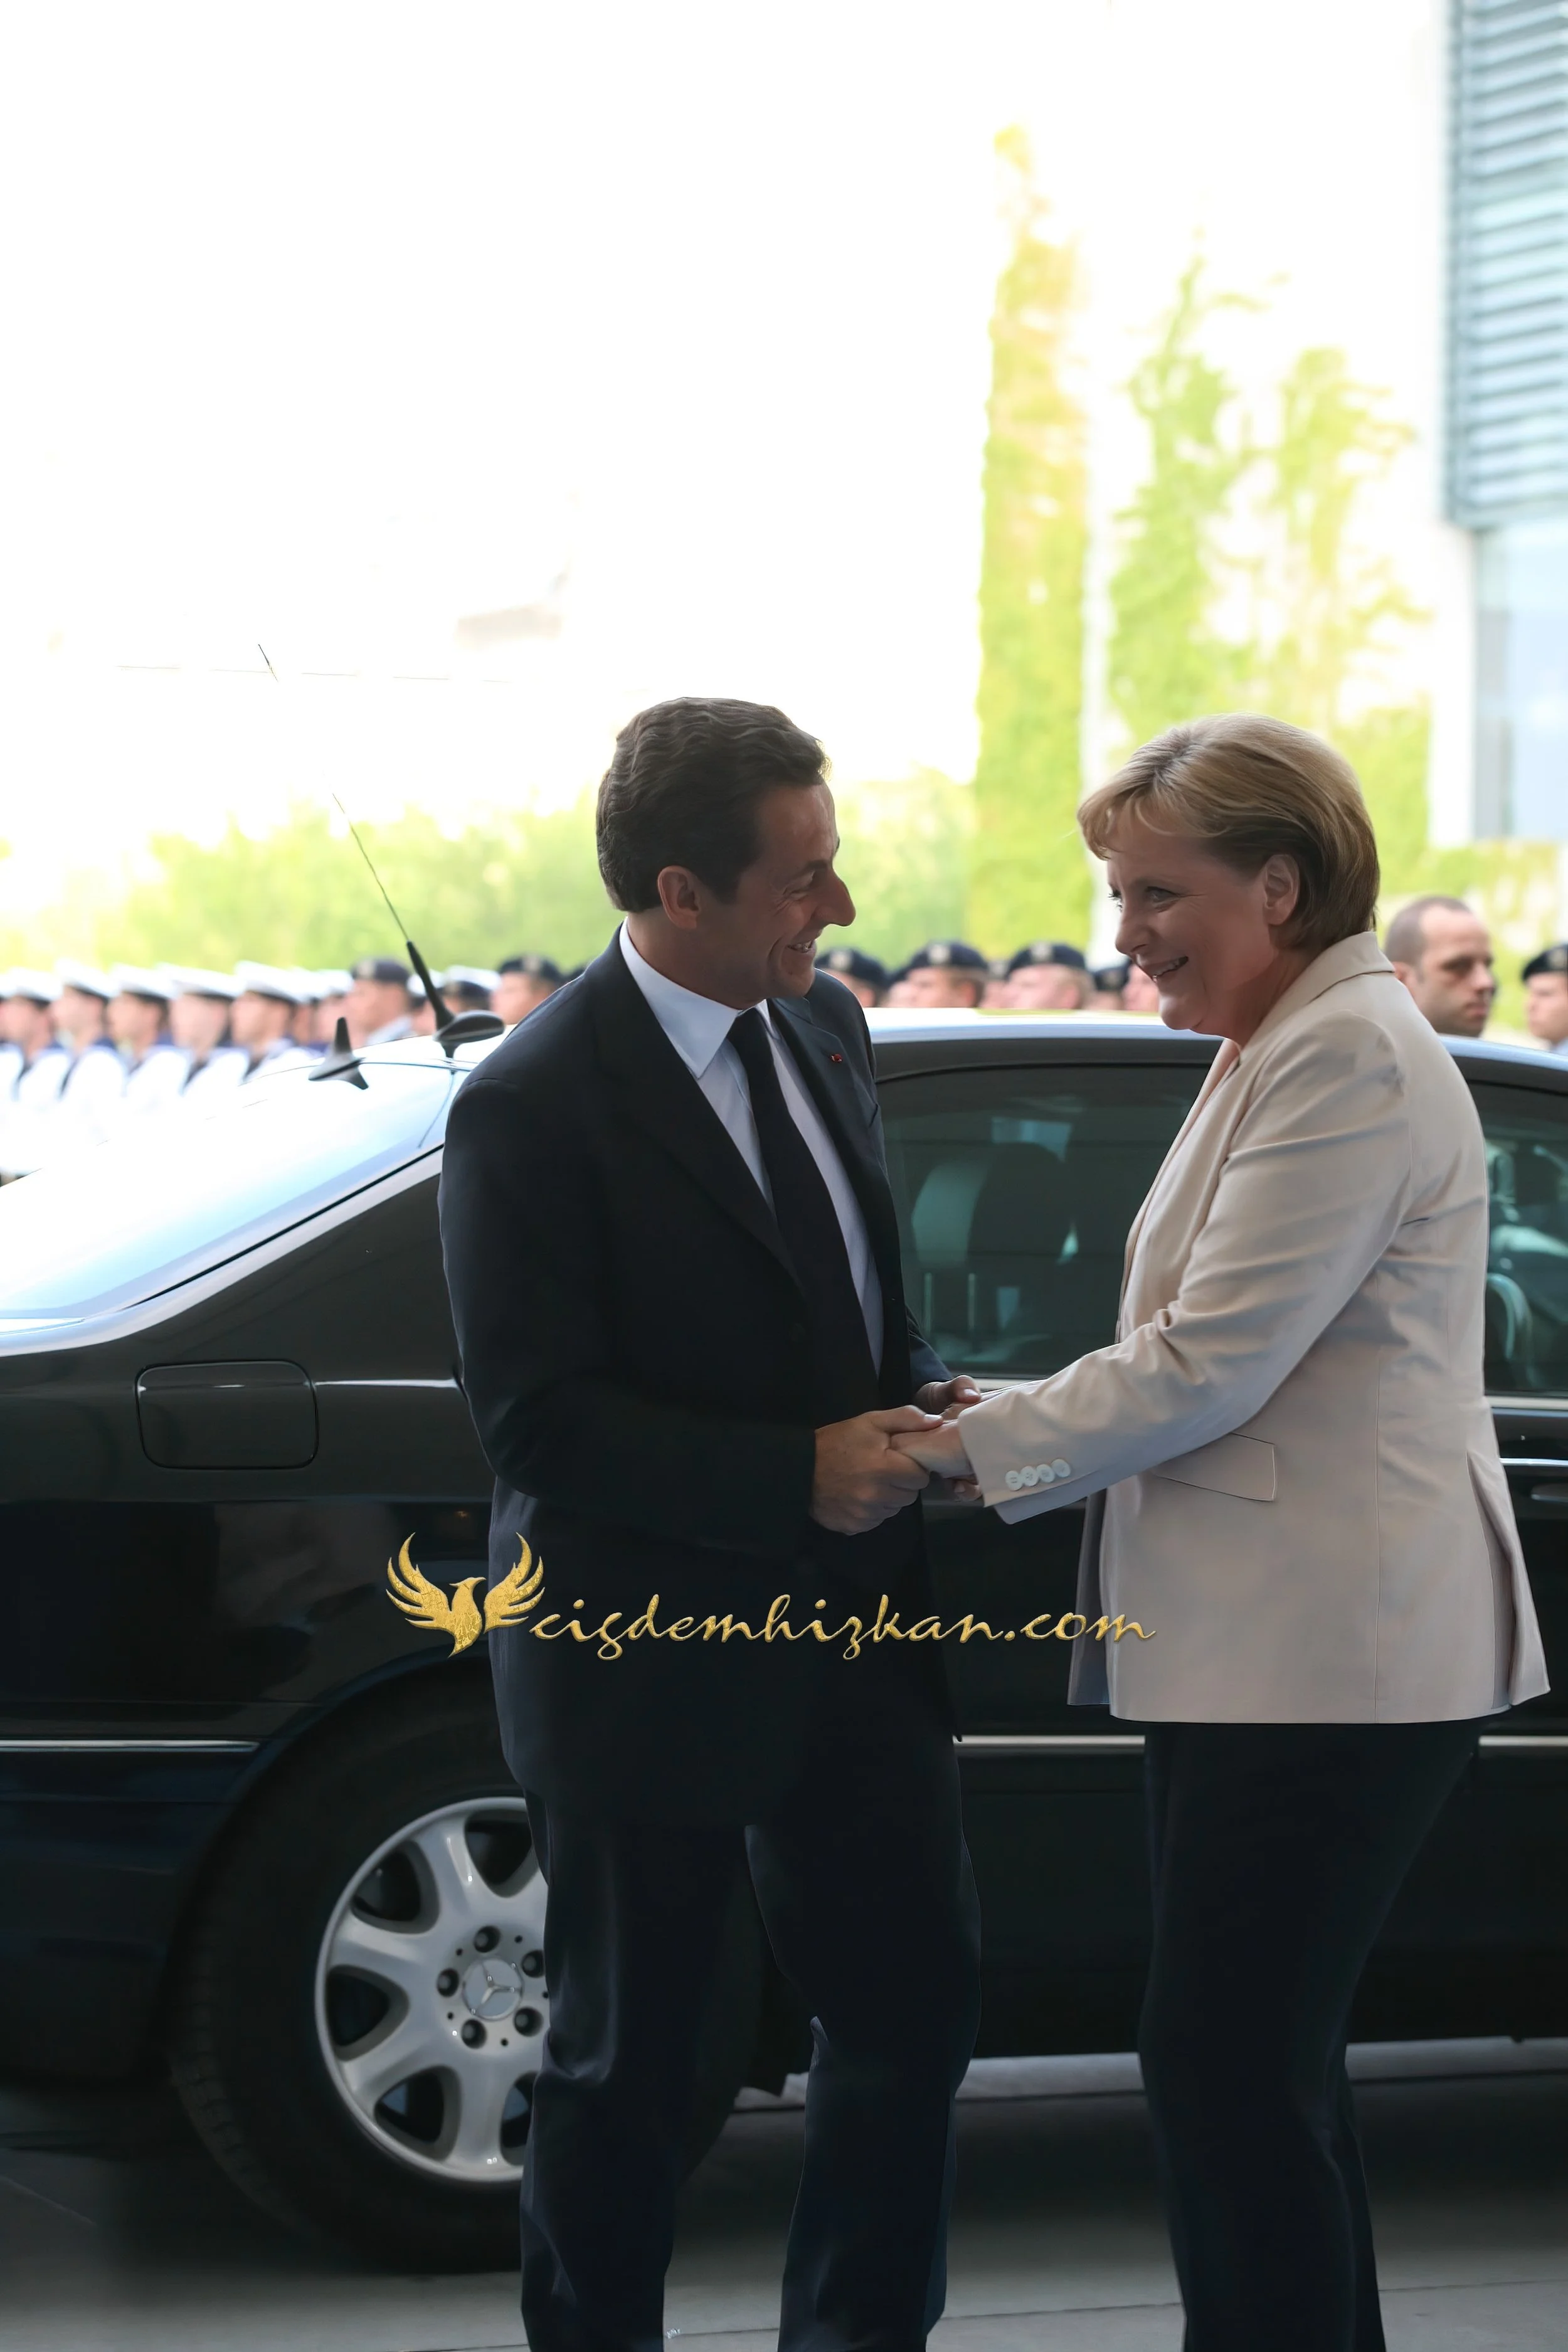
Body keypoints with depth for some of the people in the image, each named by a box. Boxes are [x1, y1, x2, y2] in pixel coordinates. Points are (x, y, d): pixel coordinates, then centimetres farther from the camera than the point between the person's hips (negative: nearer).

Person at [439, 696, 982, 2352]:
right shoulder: (532, 1110, -18)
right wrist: (800, 1474, -23)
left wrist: (918, 1396, -1)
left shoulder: (823, 1030, 6)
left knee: (916, 2001, 11)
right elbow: (537, 1420, -20)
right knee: (626, 2060, 8)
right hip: (652, 1657, -7)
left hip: (851, 1637, 7)